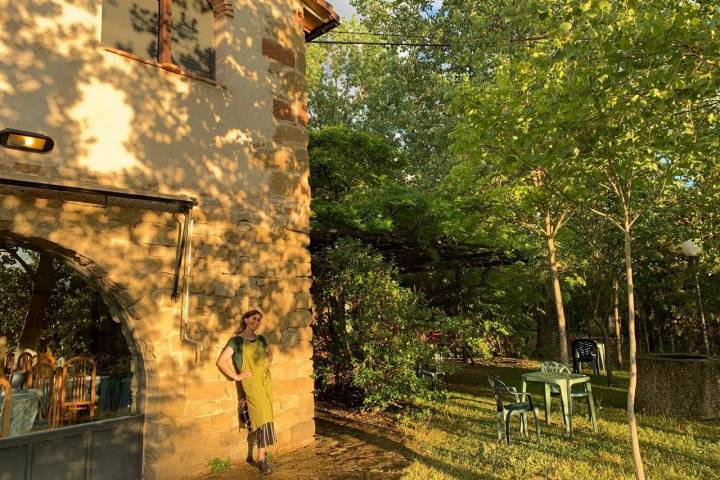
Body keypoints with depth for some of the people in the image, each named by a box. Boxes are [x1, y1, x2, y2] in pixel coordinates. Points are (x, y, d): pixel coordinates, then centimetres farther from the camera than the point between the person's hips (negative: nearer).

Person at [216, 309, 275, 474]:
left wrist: (268, 363, 8)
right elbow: (221, 361, -13)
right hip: (252, 382, -5)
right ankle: (261, 458, 4)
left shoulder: (261, 339, 9)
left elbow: (269, 353, 28)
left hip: (265, 380, 5)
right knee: (262, 417, -8)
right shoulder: (237, 341, -8)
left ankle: (253, 454, 26)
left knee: (262, 416, 9)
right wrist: (236, 376, -11)